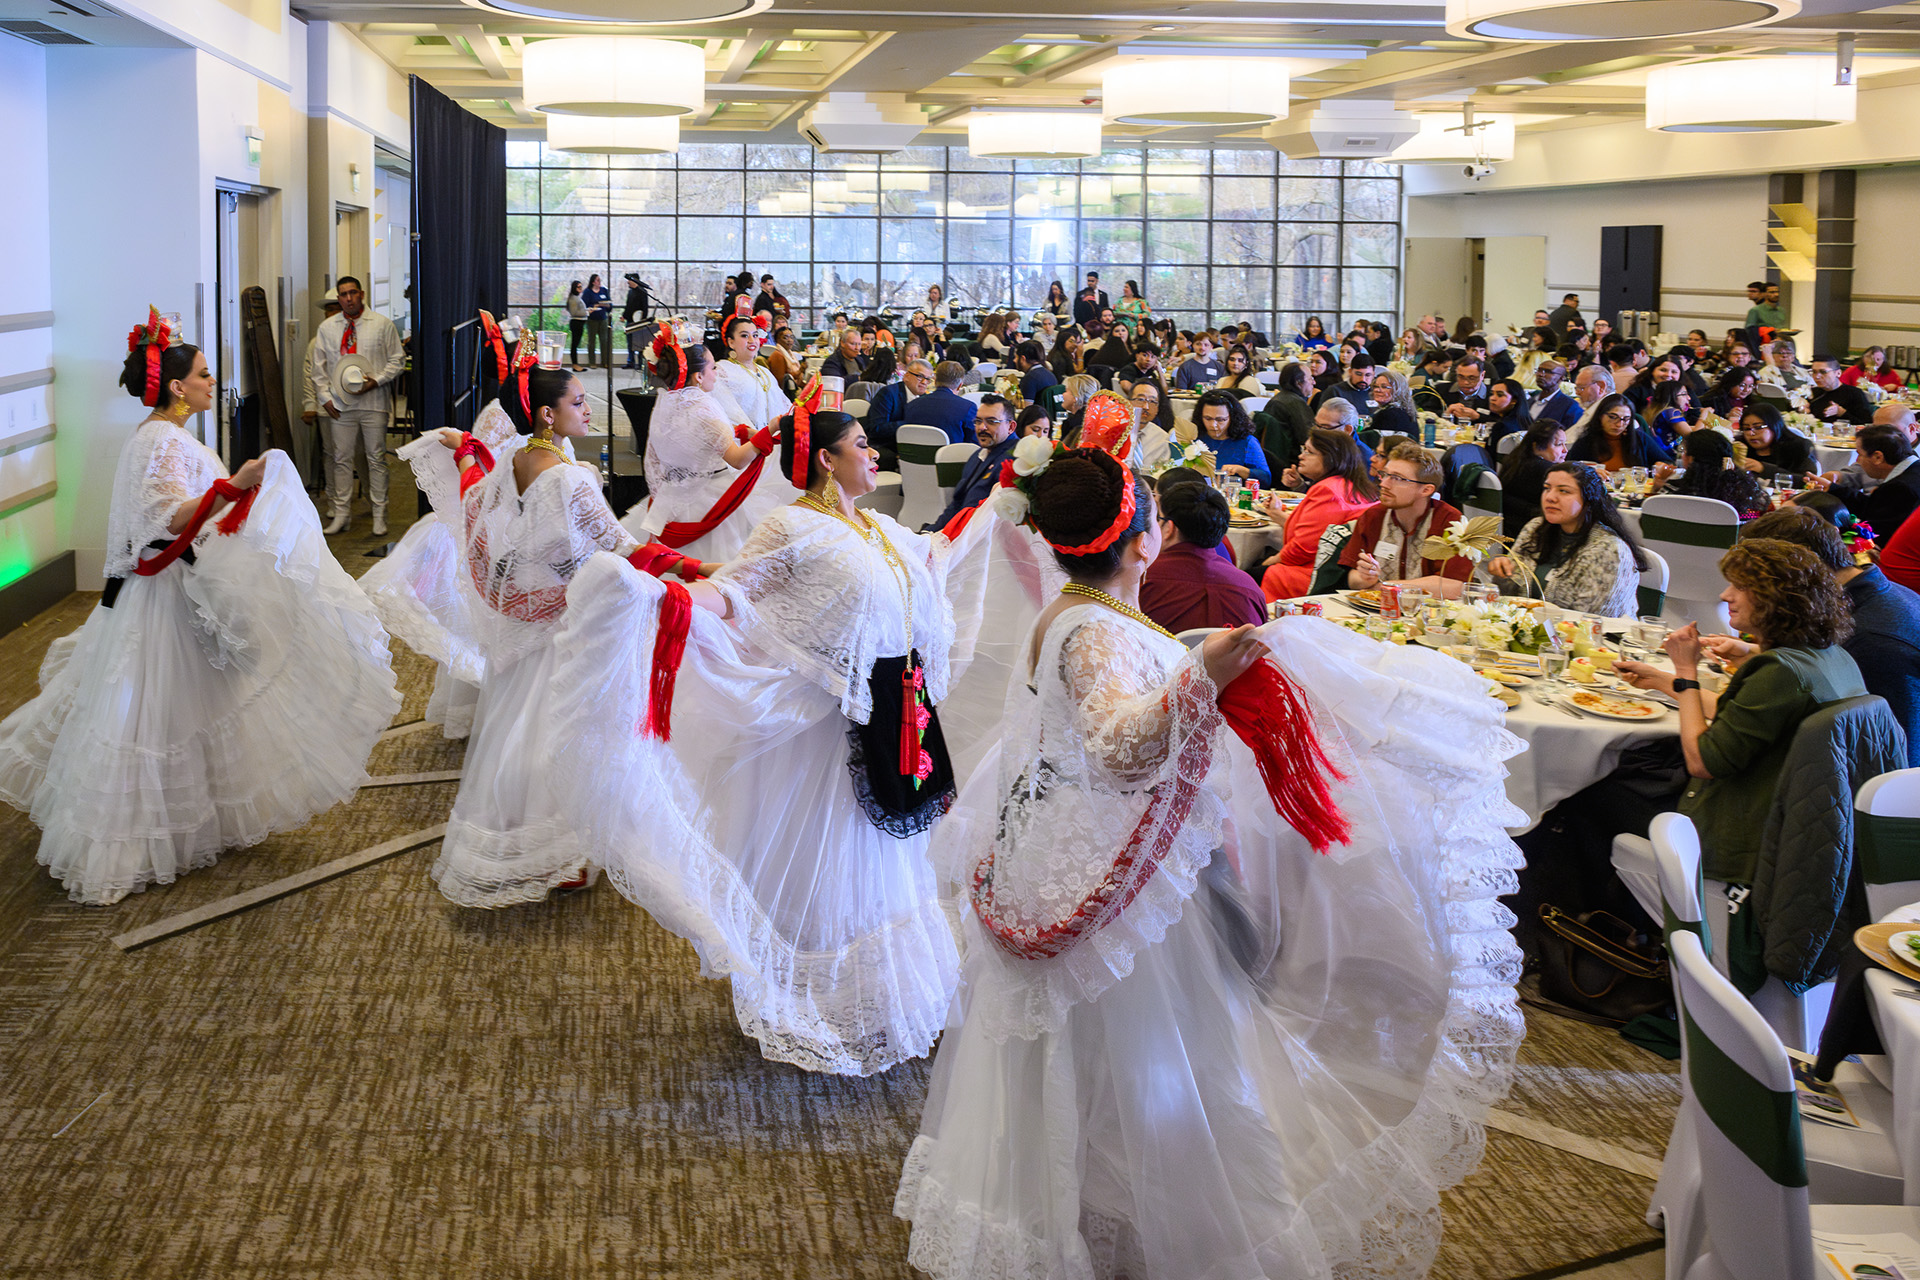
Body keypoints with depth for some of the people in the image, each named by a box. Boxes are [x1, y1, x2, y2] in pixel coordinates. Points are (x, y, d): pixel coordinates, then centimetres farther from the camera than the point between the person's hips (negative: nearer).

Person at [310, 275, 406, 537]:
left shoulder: (382, 324, 2)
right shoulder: (327, 328, 9)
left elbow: (397, 360, 3)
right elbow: (319, 366, 13)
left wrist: (376, 381, -11)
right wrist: (325, 397, 3)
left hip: (373, 401, -2)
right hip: (340, 403, 2)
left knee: (376, 458, 2)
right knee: (341, 459, 5)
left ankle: (379, 515, 9)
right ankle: (342, 513, 14)